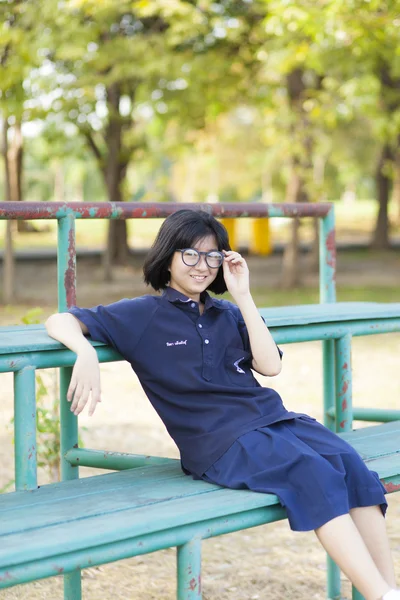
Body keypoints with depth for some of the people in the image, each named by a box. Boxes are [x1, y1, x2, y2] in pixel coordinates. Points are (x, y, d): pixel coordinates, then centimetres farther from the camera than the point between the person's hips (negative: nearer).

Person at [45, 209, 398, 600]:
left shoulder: (228, 315, 23)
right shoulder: (143, 316, 9)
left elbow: (270, 365, 9)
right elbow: (60, 321, 2)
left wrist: (243, 296, 7)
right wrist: (87, 354, -21)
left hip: (273, 418, 6)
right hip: (220, 441, -5)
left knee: (350, 463, -24)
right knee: (315, 473, -31)